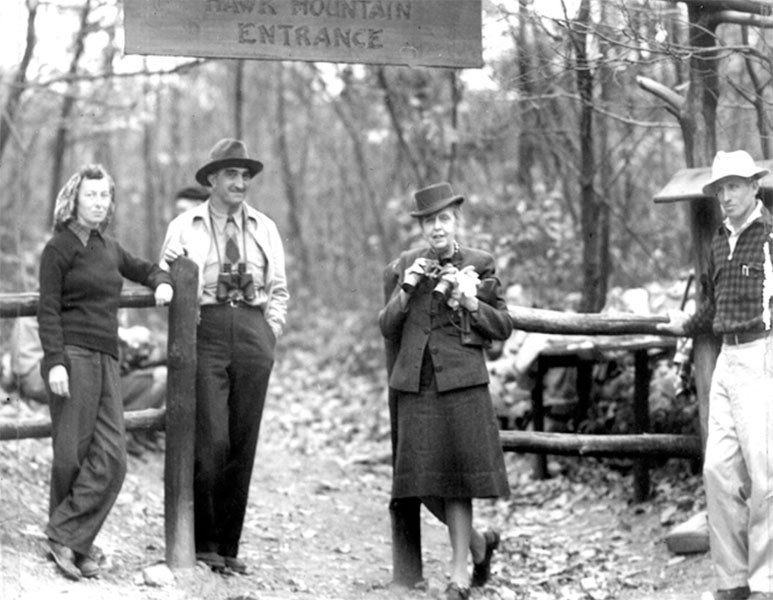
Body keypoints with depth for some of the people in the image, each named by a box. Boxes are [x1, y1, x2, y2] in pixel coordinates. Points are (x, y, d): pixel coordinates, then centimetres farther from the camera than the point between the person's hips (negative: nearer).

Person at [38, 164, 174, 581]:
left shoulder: (109, 248, 18)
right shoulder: (58, 248, 0)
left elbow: (145, 270, 36)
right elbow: (48, 310, -6)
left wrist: (162, 282, 14)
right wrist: (55, 361, -16)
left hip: (106, 359, 6)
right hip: (73, 355, -6)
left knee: (111, 457, -7)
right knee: (72, 453, -5)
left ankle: (66, 535, -4)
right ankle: (68, 541, 5)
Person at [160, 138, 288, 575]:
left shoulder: (265, 229, 16)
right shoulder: (185, 227, 8)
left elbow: (279, 290, 20)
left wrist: (271, 333, 7)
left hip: (253, 333, 3)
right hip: (205, 331, -3)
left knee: (243, 444, 1)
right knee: (211, 441, -13)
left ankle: (229, 547, 8)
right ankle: (202, 543, -2)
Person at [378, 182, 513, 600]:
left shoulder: (478, 265, 3)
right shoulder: (407, 265, 10)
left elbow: (504, 327, 5)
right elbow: (386, 326, 9)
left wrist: (471, 302, -11)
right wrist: (406, 289, -6)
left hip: (461, 382, -3)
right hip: (416, 384, 3)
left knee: (456, 475, -4)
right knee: (424, 481, 1)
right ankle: (479, 543, 25)